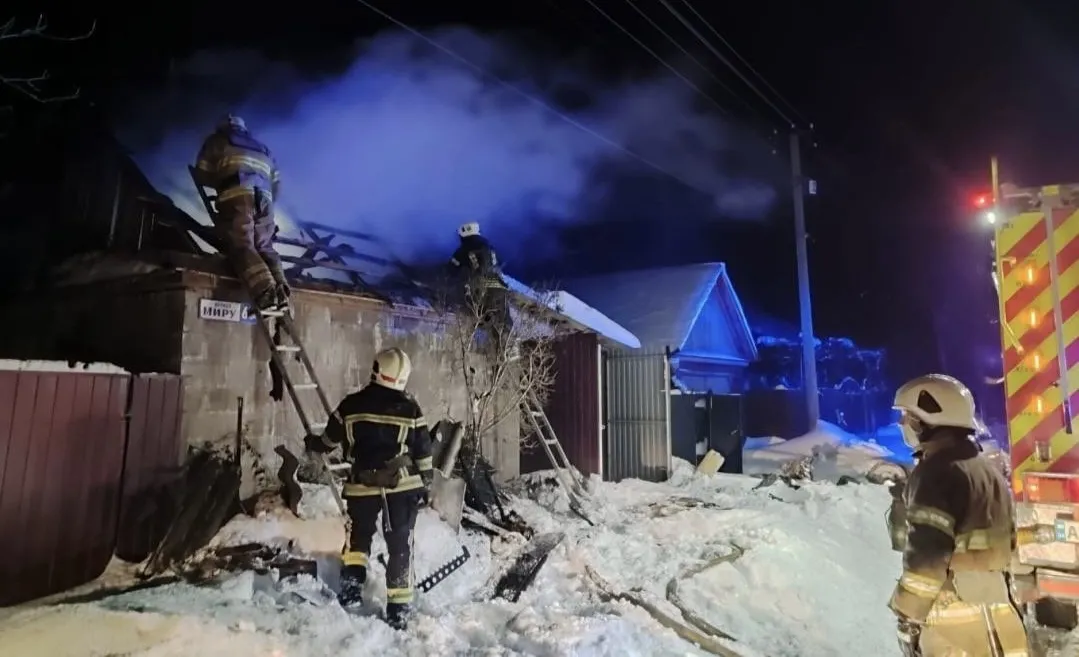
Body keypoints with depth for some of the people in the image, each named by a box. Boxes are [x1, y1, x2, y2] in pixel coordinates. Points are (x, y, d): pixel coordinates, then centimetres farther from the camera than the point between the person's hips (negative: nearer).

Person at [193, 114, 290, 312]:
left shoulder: (216, 141, 24)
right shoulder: (264, 149, 35)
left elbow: (201, 175, 20)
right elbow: (276, 185, 29)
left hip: (237, 196, -4)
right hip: (264, 198, 4)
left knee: (242, 247, -11)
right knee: (265, 247, 7)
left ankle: (265, 294, -33)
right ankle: (281, 292, -16)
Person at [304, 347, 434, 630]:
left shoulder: (351, 405, 0)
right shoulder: (410, 409, -3)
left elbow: (330, 440, 15)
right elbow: (424, 452, 1)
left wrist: (312, 444, 37)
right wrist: (425, 484, 13)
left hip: (363, 486, 1)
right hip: (403, 486, -1)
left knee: (360, 532, 27)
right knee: (400, 546, 10)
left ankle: (352, 581, 13)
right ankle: (398, 609, 15)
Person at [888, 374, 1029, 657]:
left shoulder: (938, 469, -16)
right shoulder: (989, 470, 14)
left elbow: (927, 552, -22)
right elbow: (1006, 548, 20)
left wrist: (907, 614, -15)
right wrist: (1010, 609, 26)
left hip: (955, 622, -9)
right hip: (996, 617, 9)